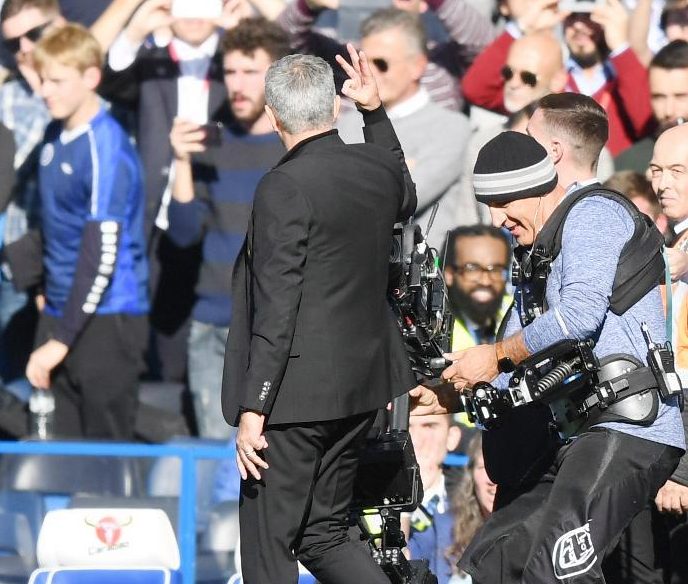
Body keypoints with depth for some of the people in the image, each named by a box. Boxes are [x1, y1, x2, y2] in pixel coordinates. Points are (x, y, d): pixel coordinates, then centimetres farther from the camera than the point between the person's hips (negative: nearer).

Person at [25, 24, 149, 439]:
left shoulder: (106, 148, -15)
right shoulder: (54, 137, 8)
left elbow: (103, 254, -18)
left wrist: (61, 341, -18)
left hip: (107, 319, -7)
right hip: (60, 313, 7)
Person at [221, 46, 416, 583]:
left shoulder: (285, 187, -18)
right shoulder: (379, 170, 4)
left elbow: (276, 311, -20)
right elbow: (406, 199, 32)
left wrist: (252, 409, -17)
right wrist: (375, 110, 32)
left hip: (296, 393, -8)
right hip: (361, 384, 8)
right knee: (323, 535, 17)